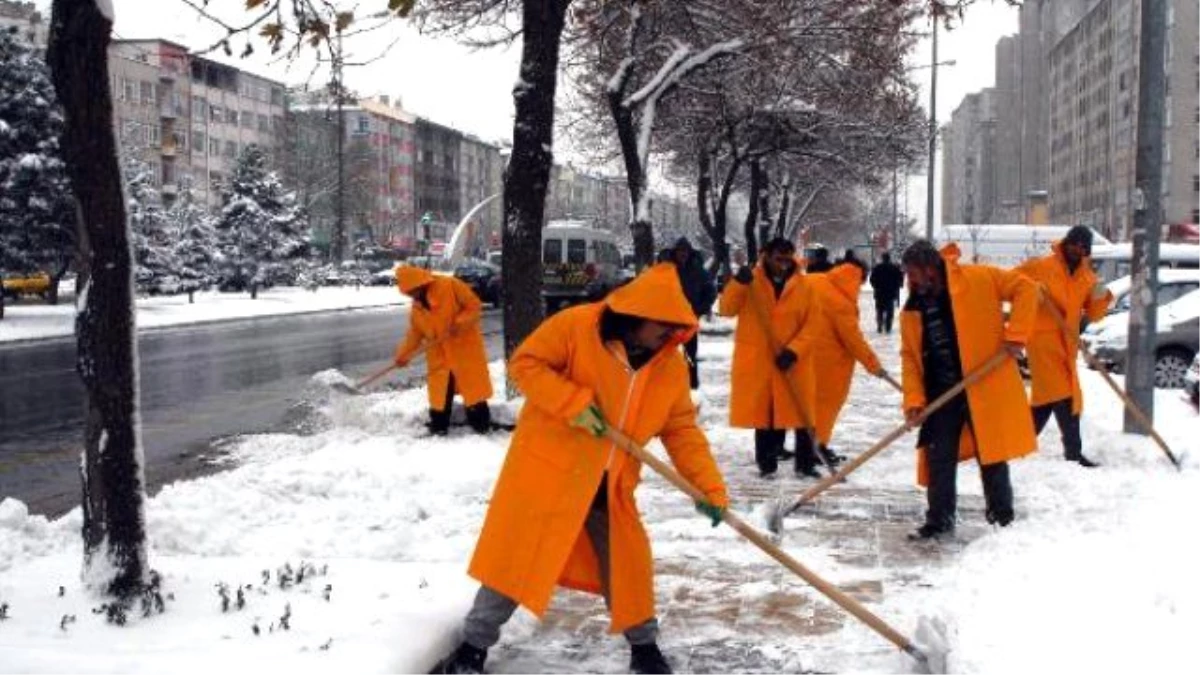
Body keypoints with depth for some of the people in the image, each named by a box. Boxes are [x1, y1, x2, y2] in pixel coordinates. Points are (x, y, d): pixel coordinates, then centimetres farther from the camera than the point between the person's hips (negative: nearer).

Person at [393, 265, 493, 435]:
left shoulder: (450, 286, -15)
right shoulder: (416, 308, 5)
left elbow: (475, 306, -12)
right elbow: (415, 334, 11)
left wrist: (459, 323, -24)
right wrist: (403, 355, 0)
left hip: (465, 349, -5)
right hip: (438, 357, 5)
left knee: (474, 390, -1)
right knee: (439, 394, 8)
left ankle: (482, 426, 9)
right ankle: (437, 428, 19)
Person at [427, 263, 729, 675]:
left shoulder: (671, 365, -3)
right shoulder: (575, 326, -18)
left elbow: (682, 429, -1)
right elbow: (525, 363, -16)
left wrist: (710, 488, -10)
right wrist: (574, 403, -26)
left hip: (609, 483, 4)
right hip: (547, 464, -4)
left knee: (626, 562, 11)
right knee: (517, 554, 1)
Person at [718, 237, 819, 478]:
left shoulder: (803, 285, 1)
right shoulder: (750, 280, -1)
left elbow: (811, 324, 0)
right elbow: (726, 309, -9)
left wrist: (793, 350, -13)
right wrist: (738, 283, -24)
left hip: (792, 361, 1)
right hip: (756, 359, -1)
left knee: (801, 412, 2)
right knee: (763, 412, 6)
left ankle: (806, 462, 13)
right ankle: (767, 463, 16)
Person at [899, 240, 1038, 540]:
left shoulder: (977, 279, -9)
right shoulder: (913, 307, 5)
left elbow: (1025, 288, -7)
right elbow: (910, 355, 6)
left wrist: (1016, 334, -15)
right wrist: (913, 398, -4)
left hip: (986, 386, -4)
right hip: (941, 392, 5)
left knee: (992, 453, 6)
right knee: (939, 458, 7)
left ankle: (1002, 518, 20)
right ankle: (939, 520, 19)